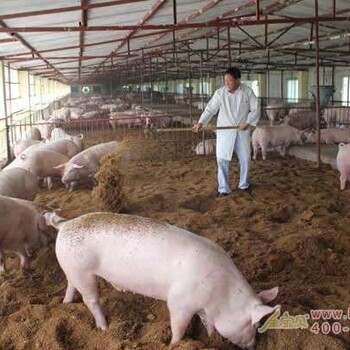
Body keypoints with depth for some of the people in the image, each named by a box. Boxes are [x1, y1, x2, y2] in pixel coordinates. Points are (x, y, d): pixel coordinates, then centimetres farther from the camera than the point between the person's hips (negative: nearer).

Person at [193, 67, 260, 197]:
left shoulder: (247, 91, -7)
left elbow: (255, 109, -2)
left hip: (242, 131, 1)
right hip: (224, 131, -1)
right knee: (222, 159, -4)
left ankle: (244, 184, 32)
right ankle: (224, 188, 8)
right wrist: (201, 122, -18)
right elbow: (210, 109, -4)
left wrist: (248, 122, -16)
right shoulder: (220, 92, -8)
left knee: (245, 159, 11)